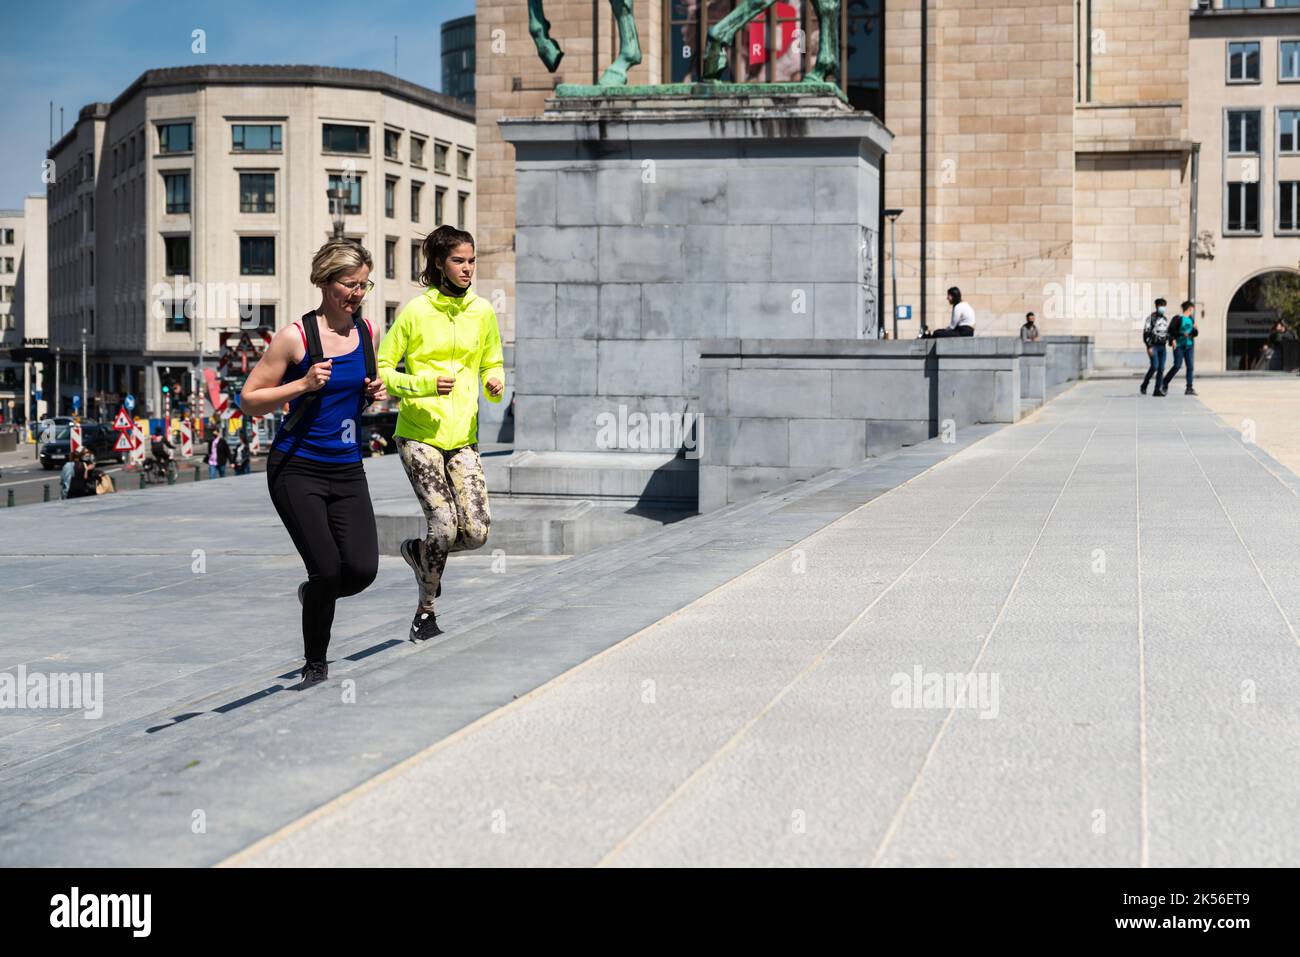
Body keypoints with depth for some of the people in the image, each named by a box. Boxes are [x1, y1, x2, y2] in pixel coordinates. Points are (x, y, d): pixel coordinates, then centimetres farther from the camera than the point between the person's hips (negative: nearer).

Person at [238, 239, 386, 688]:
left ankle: (313, 594, 27)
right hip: (297, 469, -5)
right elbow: (249, 400, -7)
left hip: (348, 469, 5)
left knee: (362, 569, -9)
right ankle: (315, 665, 14)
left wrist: (376, 393, 0)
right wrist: (303, 385, -19)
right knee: (327, 569, -9)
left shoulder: (368, 333, 6)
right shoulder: (296, 337, -10)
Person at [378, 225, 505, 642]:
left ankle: (417, 551, 27)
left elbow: (492, 365, 18)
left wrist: (495, 383, -5)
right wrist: (425, 384, -17)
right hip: (418, 434, -4)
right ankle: (425, 613, 8)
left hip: (462, 436, 4)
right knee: (444, 524, -13)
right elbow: (382, 370, -2)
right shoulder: (415, 311, -5)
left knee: (476, 532, -6)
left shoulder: (482, 311, 7)